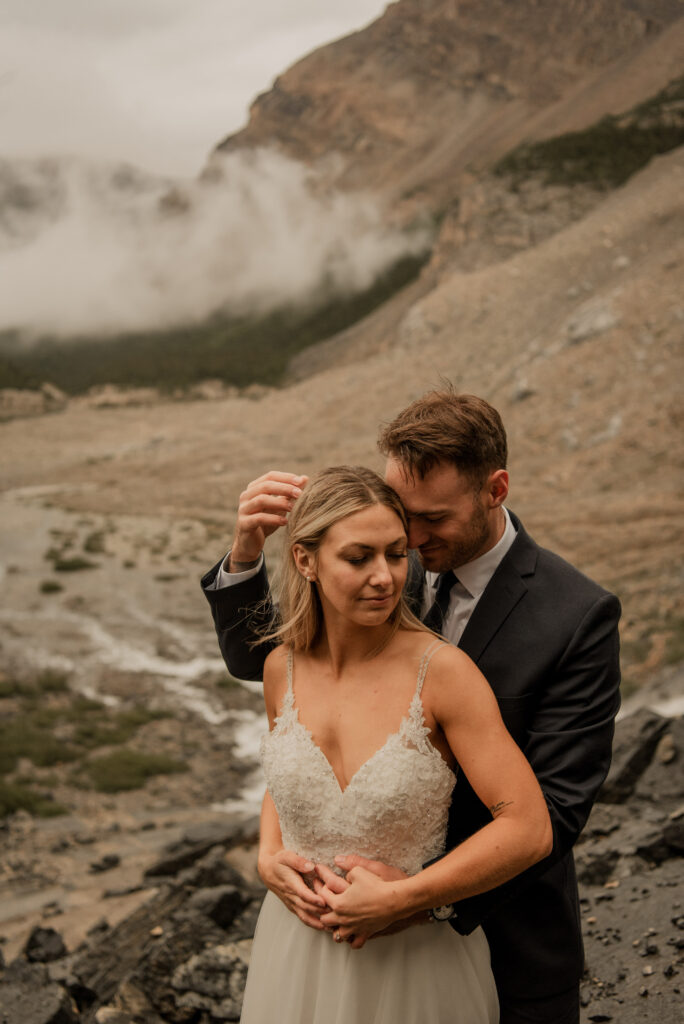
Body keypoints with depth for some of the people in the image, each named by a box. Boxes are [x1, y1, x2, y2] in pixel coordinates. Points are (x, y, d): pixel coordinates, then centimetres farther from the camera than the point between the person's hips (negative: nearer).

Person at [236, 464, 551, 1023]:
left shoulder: (443, 672, -20)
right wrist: (269, 855, -5)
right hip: (299, 948, 4)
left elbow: (529, 830, -21)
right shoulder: (283, 667, -6)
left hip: (416, 958, -3)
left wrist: (395, 898, -19)